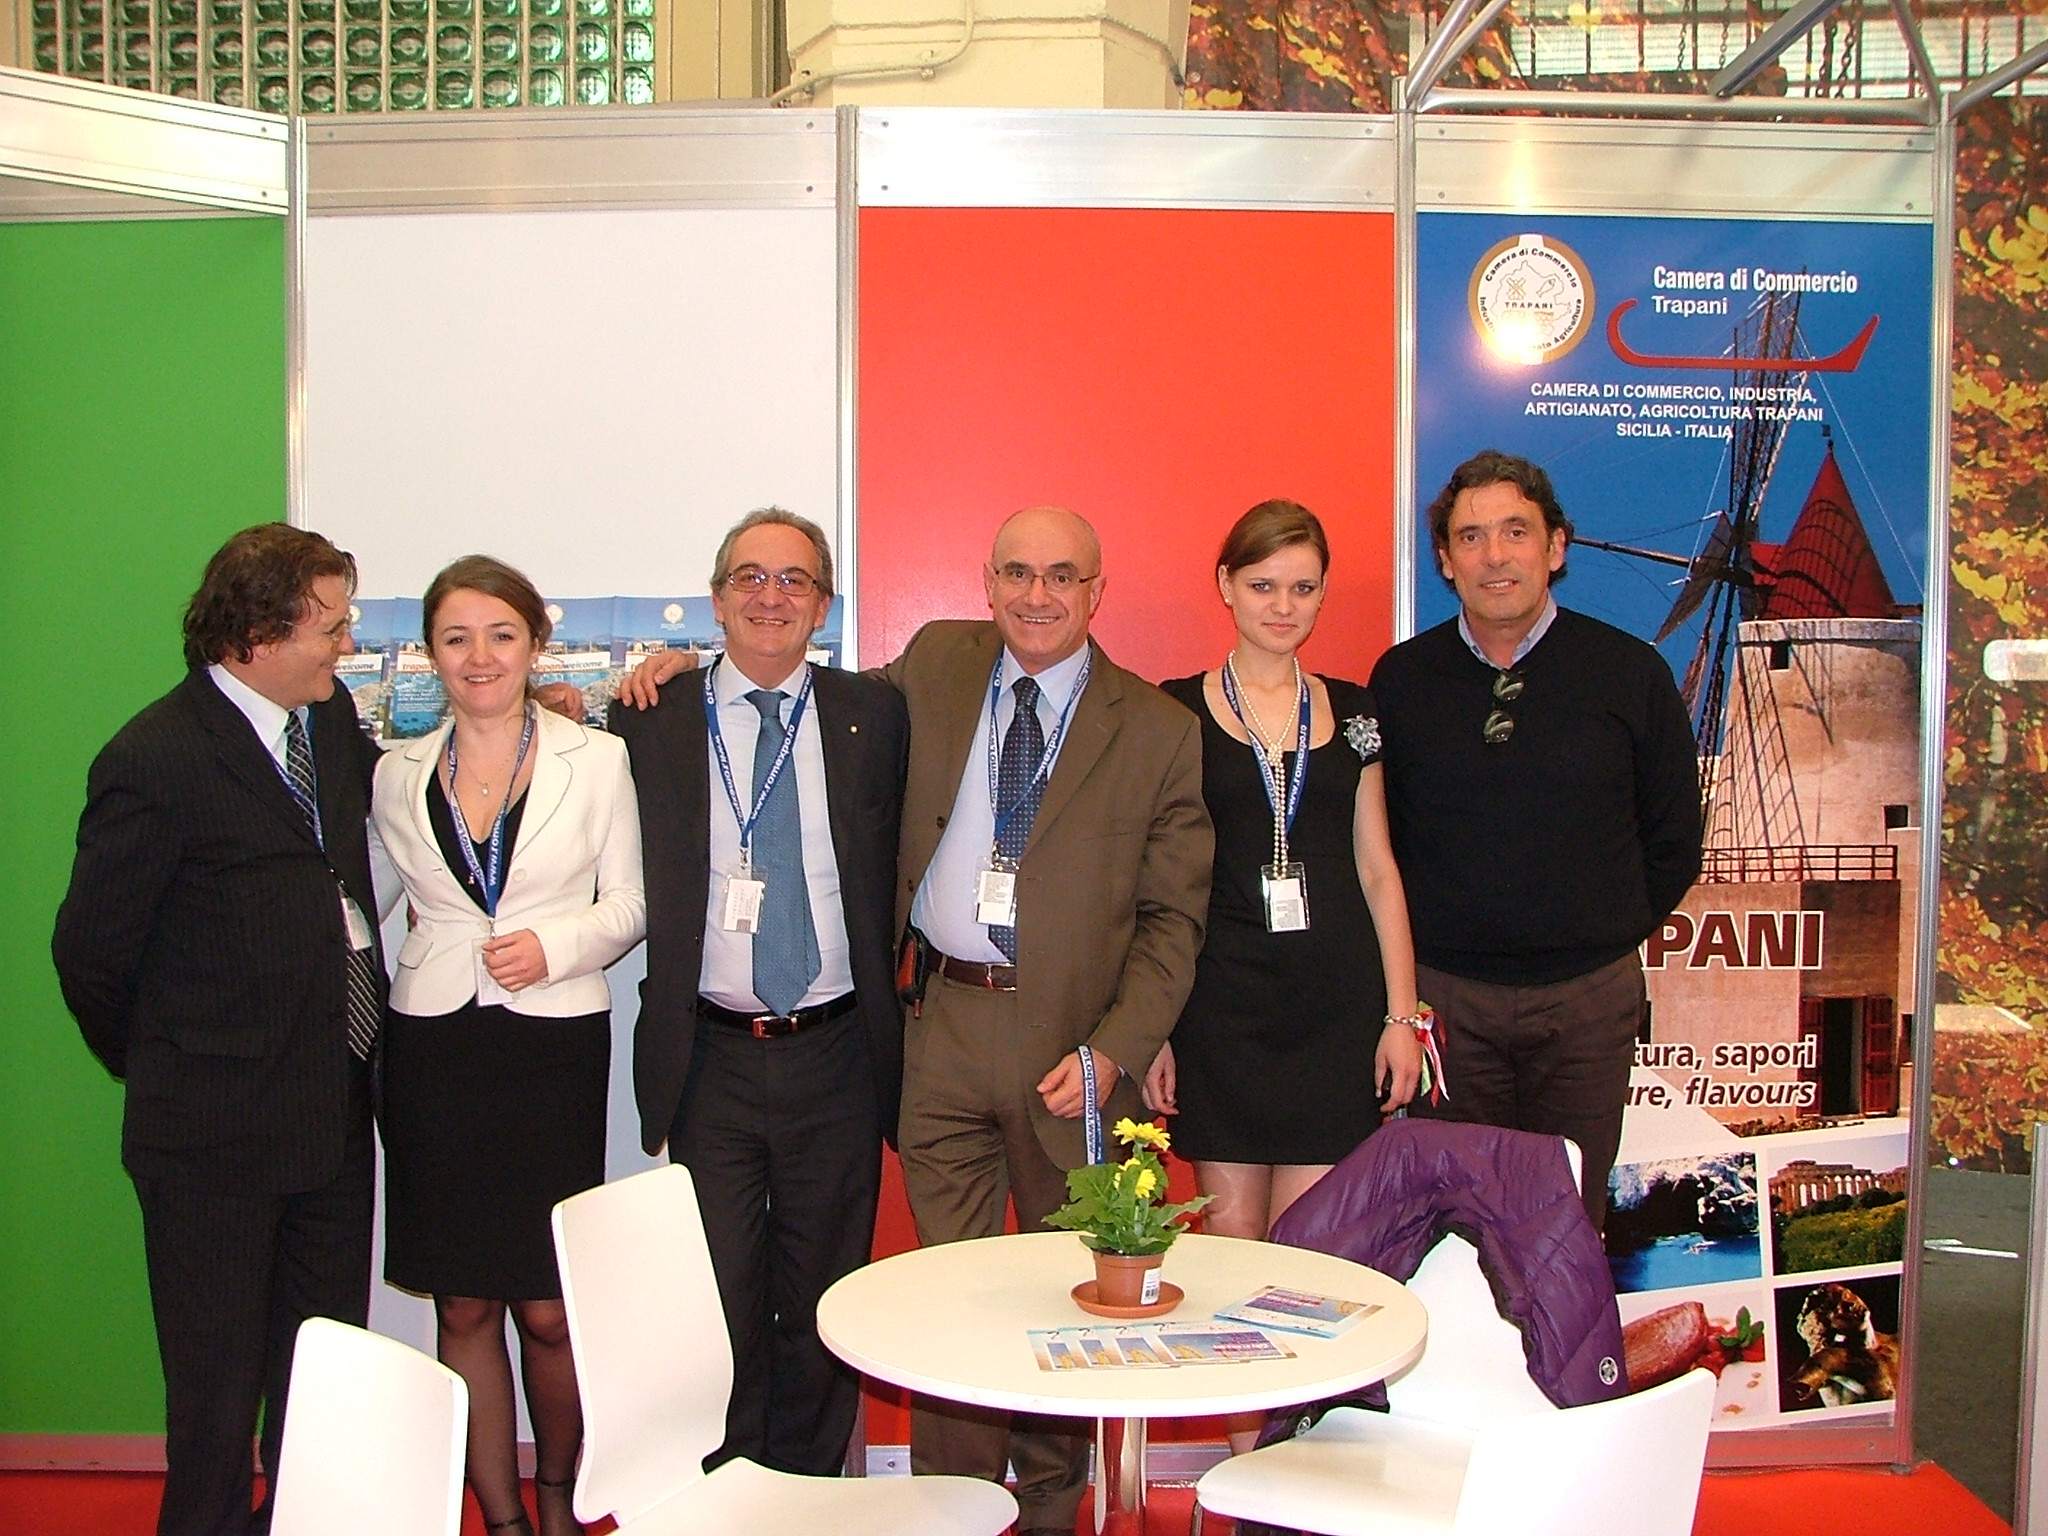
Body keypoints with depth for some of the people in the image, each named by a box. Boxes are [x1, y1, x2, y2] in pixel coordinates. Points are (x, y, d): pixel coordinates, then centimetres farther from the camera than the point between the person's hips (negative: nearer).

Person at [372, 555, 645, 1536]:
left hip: (557, 1049, -2)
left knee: (549, 1309, 1)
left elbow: (631, 902, 4)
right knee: (463, 1307, 7)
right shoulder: (399, 775, 9)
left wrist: (555, 946, -11)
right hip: (432, 1051, 2)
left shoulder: (596, 760, 3)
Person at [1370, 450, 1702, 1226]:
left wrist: (1607, 938, 5)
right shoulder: (1401, 678, 2)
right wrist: (1408, 965, 3)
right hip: (1444, 995, 0)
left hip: (1588, 995, 0)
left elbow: (1672, 841, 8)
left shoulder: (1630, 673, 0)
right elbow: (1377, 841, 8)